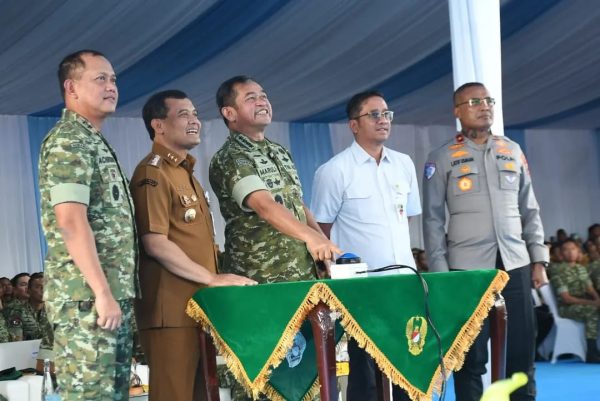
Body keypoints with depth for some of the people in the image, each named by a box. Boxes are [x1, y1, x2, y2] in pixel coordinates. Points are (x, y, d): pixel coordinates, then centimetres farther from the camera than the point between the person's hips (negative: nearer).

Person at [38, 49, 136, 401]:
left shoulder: (95, 143, 20)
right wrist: (102, 292, -23)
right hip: (88, 297, -10)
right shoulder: (68, 142, -10)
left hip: (116, 294, 10)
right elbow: (71, 223, -20)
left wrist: (118, 293, 18)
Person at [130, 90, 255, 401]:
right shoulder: (153, 173, -9)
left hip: (197, 306, 10)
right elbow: (155, 243, -18)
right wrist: (213, 278, -16)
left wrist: (216, 279, 14)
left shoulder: (185, 173, 21)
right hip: (171, 309, -10)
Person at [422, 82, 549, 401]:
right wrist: (439, 272, -6)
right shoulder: (442, 159, 2)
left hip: (515, 265, 3)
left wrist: (539, 260, 8)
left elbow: (530, 211, 14)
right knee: (471, 357, 1)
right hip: (467, 268, -3)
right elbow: (433, 220, 0)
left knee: (522, 353, 4)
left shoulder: (513, 152, 12)